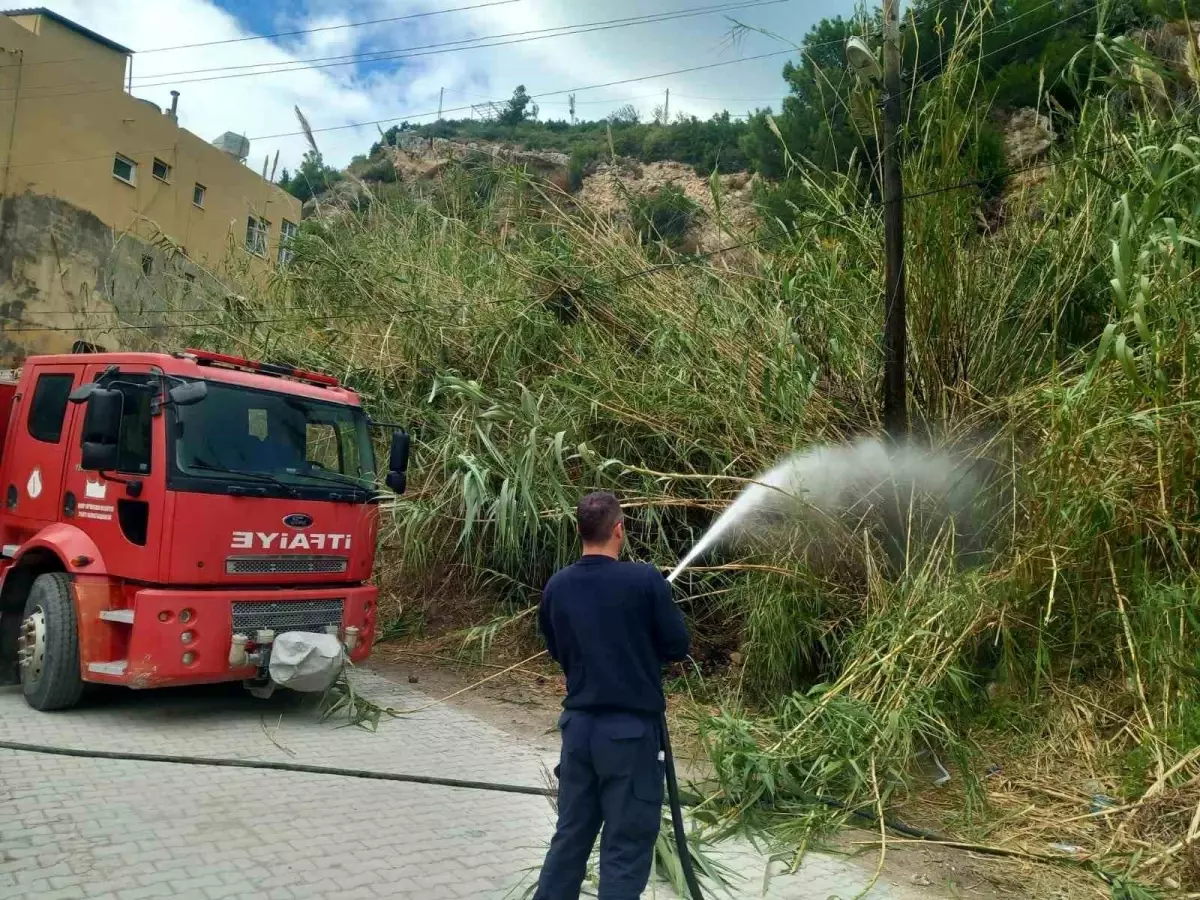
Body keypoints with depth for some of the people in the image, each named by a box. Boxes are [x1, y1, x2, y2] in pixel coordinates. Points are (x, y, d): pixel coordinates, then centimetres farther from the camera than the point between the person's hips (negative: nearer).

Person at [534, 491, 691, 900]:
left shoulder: (556, 587, -1)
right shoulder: (645, 580, -15)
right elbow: (678, 645, -5)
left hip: (578, 724, 5)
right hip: (631, 728, -5)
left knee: (570, 835, 19)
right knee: (625, 848, 7)